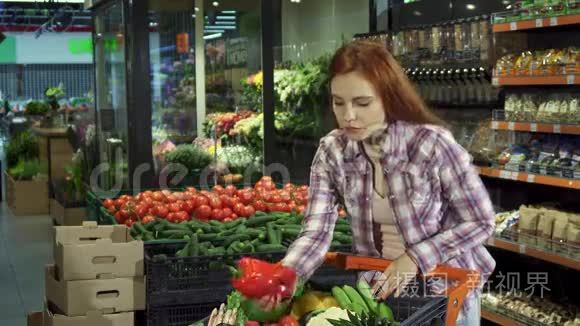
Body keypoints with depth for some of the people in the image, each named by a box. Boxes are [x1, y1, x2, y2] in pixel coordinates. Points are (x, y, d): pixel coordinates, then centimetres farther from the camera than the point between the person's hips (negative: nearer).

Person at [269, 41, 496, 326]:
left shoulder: (432, 144, -24)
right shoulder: (331, 152, -12)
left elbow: (481, 222, -16)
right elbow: (316, 232, -18)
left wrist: (415, 258, -24)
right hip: (379, 284, 4)